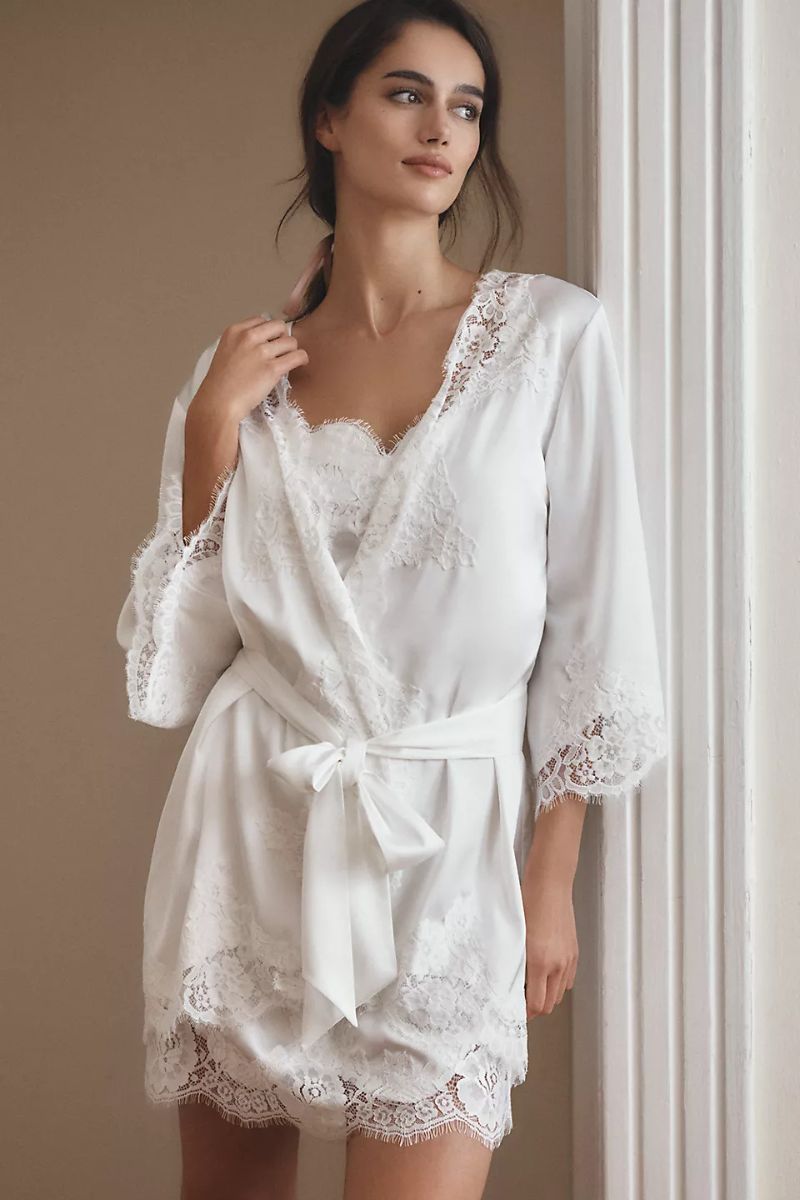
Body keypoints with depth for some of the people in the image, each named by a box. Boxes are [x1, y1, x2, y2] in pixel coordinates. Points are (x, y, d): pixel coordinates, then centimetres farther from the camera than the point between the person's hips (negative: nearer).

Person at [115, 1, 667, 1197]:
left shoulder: (555, 333, -3)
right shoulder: (245, 365, 5)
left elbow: (595, 622, -2)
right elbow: (179, 650, 3)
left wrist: (552, 879, -4)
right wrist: (211, 429, -7)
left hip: (445, 839, -2)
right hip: (252, 830, 3)